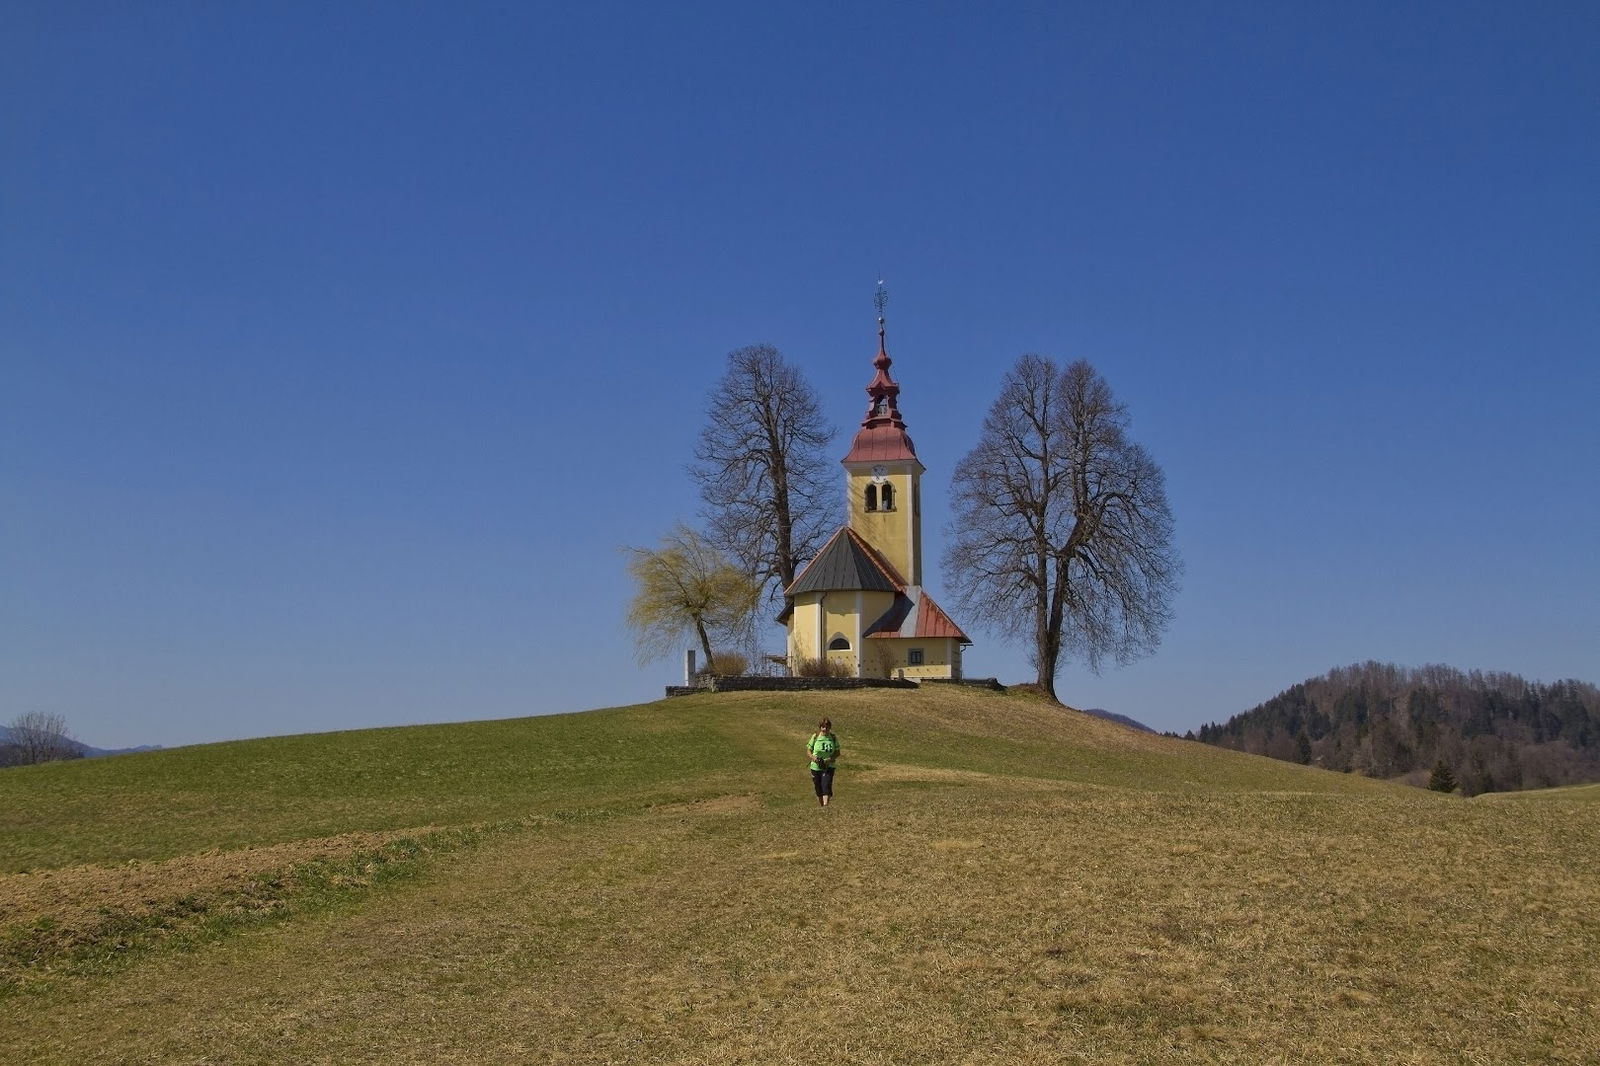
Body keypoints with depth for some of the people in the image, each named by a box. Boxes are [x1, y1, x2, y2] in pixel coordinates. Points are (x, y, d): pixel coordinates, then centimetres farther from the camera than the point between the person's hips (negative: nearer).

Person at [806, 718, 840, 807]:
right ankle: (820, 806, 30)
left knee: (826, 786, -18)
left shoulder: (833, 738, -2)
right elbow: (808, 751, 1)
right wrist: (813, 757, -20)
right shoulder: (815, 737, -4)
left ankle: (825, 805, -22)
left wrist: (830, 759, -17)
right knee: (819, 789, 11)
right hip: (816, 767, 1)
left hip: (829, 767, -1)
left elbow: (837, 752, 3)